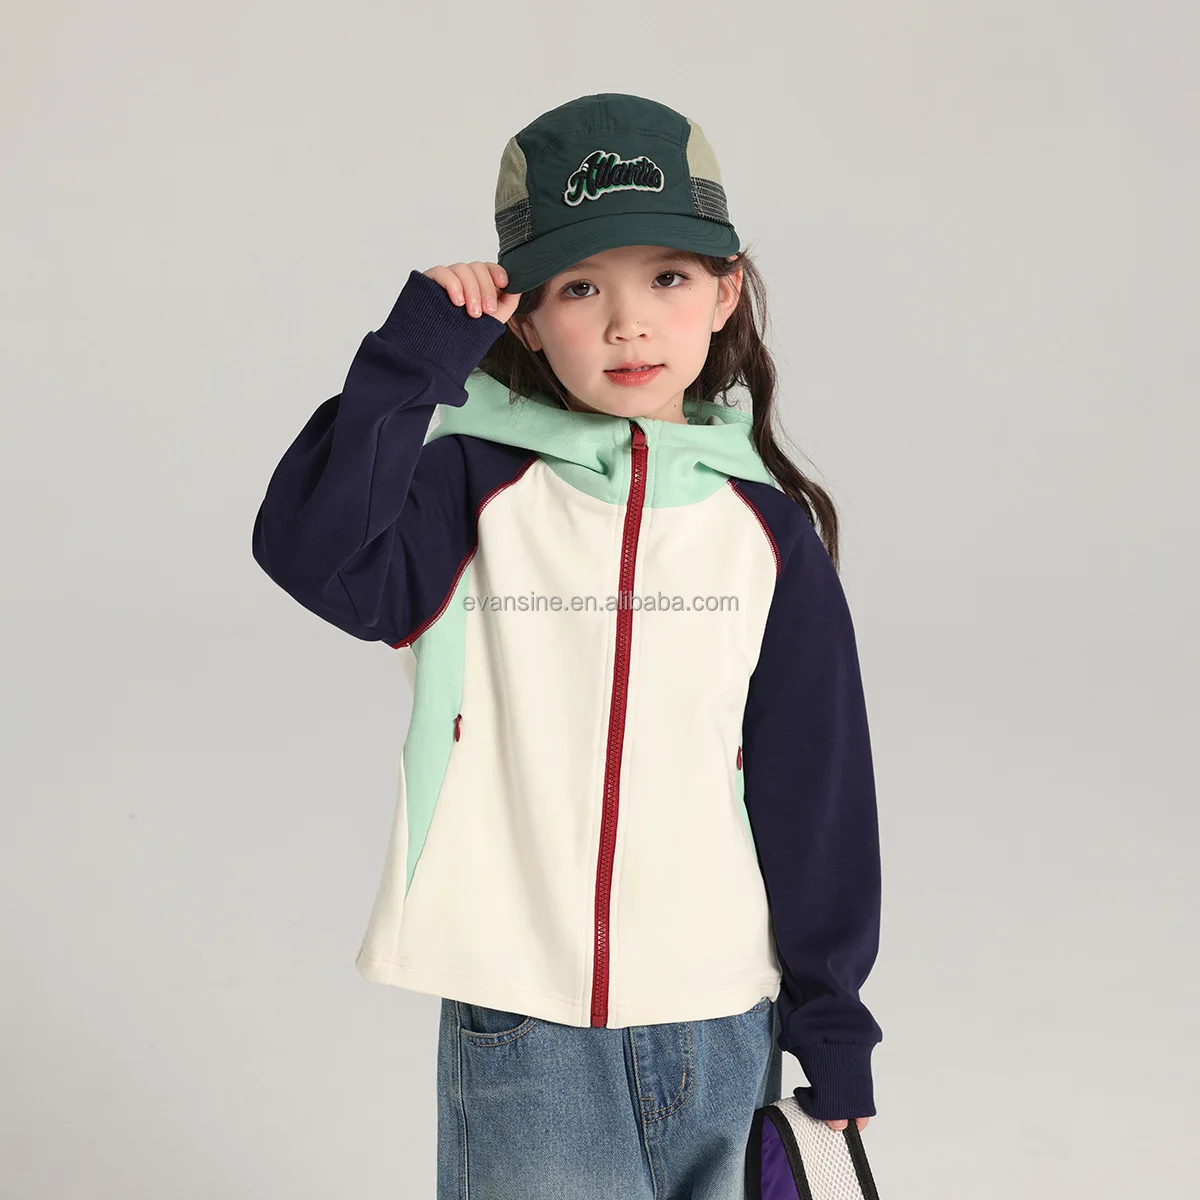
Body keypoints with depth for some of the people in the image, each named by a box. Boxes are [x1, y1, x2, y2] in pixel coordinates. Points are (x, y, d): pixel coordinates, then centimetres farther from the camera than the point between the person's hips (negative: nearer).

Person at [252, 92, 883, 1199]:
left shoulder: (767, 526, 0)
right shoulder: (478, 492, -4)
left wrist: (831, 1013, 6)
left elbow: (816, 777, 3)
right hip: (517, 1024, -2)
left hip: (719, 1022, 2)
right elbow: (313, 548, -22)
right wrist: (416, 357, -23)